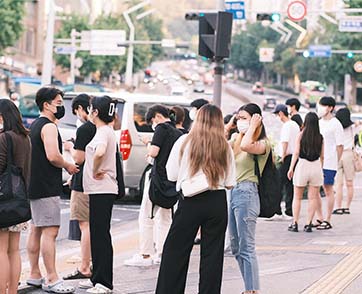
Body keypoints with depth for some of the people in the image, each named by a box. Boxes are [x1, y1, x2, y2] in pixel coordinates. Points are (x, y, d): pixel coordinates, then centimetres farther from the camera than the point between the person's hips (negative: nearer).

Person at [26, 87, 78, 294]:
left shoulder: (35, 126, 18)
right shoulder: (49, 127, -13)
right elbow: (52, 156, -24)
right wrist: (68, 166, -8)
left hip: (35, 186, 11)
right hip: (47, 188, -11)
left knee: (36, 230, 14)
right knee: (50, 231, -12)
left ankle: (35, 276, 19)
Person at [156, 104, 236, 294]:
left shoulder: (184, 142, -3)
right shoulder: (225, 147, 1)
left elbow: (172, 175, 0)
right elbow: (230, 183, 4)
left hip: (191, 201, -2)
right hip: (217, 203, 2)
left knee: (175, 250, 6)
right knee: (212, 253, 7)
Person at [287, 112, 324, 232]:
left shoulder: (301, 135, -6)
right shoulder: (320, 137, -1)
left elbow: (296, 153, -7)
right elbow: (322, 155, 6)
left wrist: (291, 168, -1)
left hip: (302, 165, -1)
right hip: (316, 166, 1)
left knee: (297, 197, 10)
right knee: (312, 198, 6)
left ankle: (295, 223, 8)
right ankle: (308, 224, 5)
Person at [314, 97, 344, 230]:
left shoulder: (335, 124, -6)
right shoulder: (319, 123, 14)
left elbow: (340, 146, -7)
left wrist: (336, 163, -9)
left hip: (328, 163, -7)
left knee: (328, 190, -1)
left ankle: (327, 221, 4)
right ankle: (319, 218, 17)